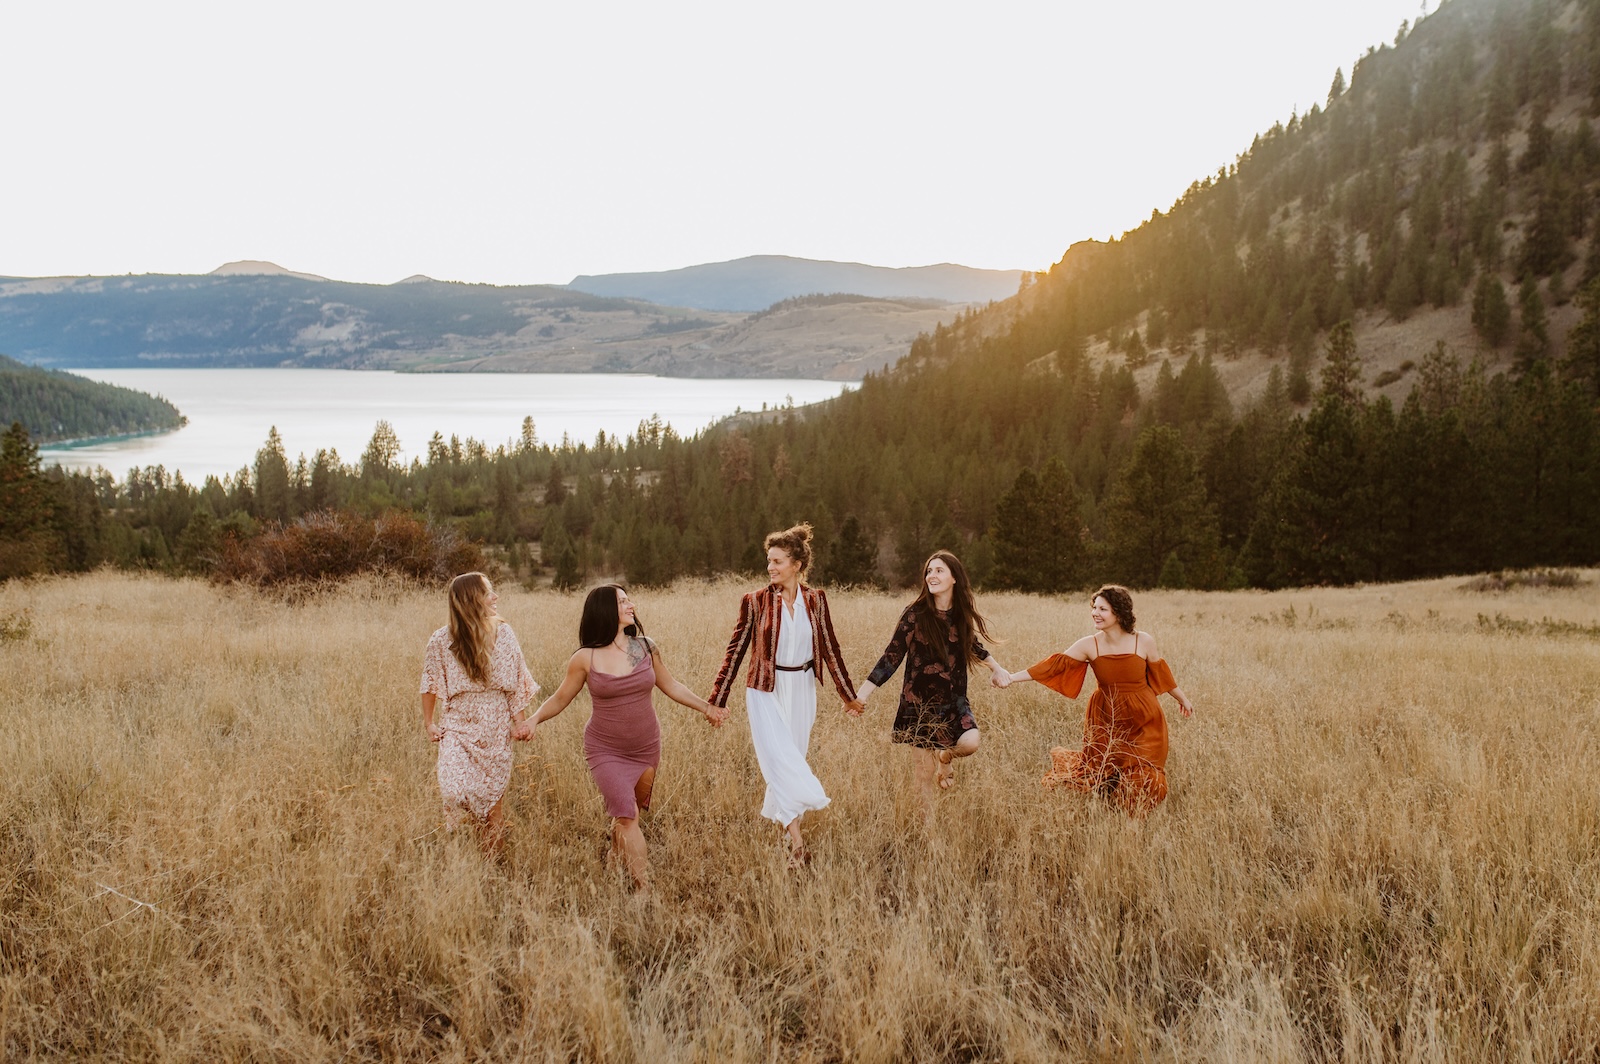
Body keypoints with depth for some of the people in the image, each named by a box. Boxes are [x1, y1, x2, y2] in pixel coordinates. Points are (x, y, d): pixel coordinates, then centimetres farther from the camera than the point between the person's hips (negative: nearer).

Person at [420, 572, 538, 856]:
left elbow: (516, 682, 3)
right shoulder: (441, 641, -7)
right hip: (458, 727, -1)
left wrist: (519, 721, 0)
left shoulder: (503, 633, -3)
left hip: (496, 728, 1)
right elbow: (431, 683, 7)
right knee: (455, 793, -17)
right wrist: (428, 722, 9)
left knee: (491, 801, 4)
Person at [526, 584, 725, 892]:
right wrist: (535, 719, -15)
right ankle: (644, 889, -13)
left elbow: (671, 687, 11)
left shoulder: (645, 648, -1)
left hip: (646, 748, 4)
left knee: (628, 813, 11)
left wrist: (705, 707, 5)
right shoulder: (585, 658, -9)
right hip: (606, 751, -3)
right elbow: (560, 698, 2)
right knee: (626, 815, -15)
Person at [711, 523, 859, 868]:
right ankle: (797, 841, -14)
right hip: (766, 690, -3)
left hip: (802, 690, 3)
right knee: (781, 760, -12)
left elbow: (830, 649, 8)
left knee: (790, 761, 10)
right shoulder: (755, 601, -5)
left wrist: (849, 695, 11)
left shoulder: (815, 600, 1)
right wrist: (717, 699, -1)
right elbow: (736, 650, -1)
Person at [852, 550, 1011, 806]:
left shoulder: (961, 614, 0)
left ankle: (947, 757, 15)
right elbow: (892, 656, -12)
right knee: (926, 779, 0)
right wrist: (863, 692, -19)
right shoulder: (915, 614, -12)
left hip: (954, 699, 3)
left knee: (970, 743, -21)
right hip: (920, 701, -3)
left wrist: (997, 668, 31)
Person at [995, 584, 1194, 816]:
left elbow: (1161, 673, 4)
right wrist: (1011, 678, -25)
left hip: (1143, 721, -1)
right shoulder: (1089, 645, -11)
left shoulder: (1143, 642, -11)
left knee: (1140, 780, -3)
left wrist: (1183, 698, 18)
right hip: (1106, 719, 1)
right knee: (1098, 774, 9)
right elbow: (1055, 665, -17)